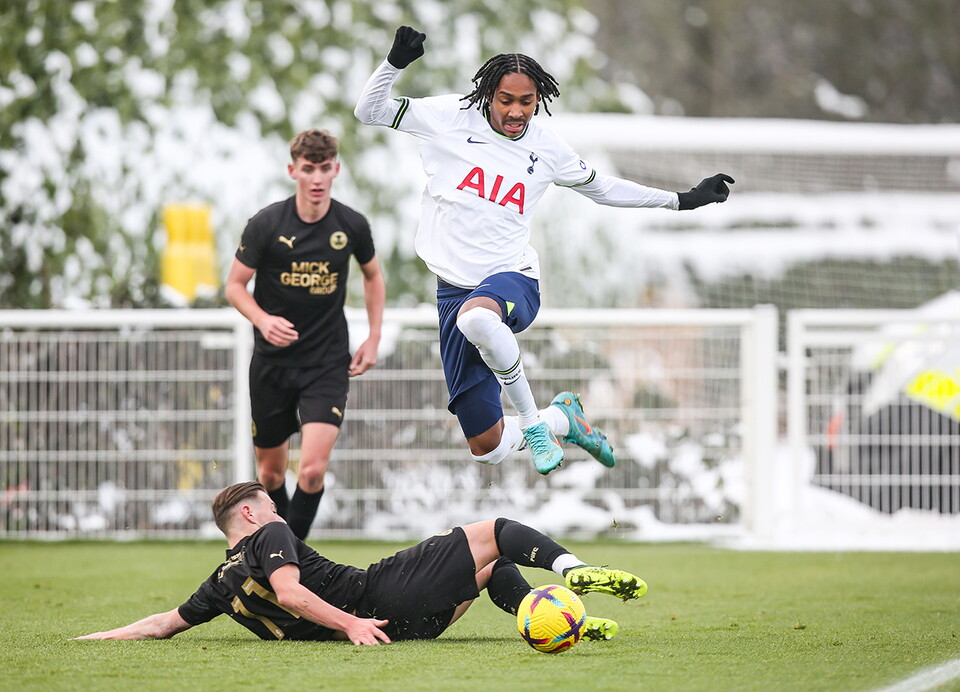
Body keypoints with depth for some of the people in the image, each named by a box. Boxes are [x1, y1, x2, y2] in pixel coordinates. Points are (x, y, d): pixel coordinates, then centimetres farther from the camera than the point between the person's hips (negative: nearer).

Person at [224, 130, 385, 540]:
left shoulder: (352, 225, -3)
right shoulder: (266, 224, -9)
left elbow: (373, 276, 17)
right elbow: (235, 285, -2)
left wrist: (373, 339, 10)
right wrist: (263, 320, -21)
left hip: (328, 363, 0)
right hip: (272, 363, 0)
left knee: (313, 469, -17)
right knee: (271, 469, 11)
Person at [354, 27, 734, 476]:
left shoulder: (546, 149, 6)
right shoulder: (451, 118, -1)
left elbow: (599, 187, 23)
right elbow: (369, 111, 0)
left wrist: (681, 200, 23)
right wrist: (396, 63, -18)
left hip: (512, 279, -1)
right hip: (454, 286, 1)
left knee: (476, 316, -43)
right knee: (487, 447, -1)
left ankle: (532, 421, -20)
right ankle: (560, 417, 32)